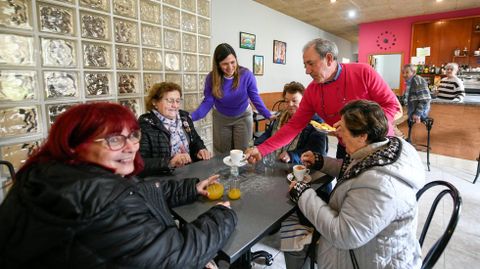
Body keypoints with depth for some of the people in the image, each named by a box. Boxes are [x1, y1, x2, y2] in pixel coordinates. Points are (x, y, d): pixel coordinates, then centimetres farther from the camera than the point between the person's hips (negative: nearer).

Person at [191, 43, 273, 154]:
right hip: (221, 118, 2)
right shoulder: (211, 78, -19)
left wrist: (268, 115, -24)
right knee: (221, 153, 13)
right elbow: (207, 102, -16)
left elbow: (255, 98, -14)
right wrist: (191, 117, -29)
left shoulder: (246, 75, -22)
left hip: (243, 116, -1)